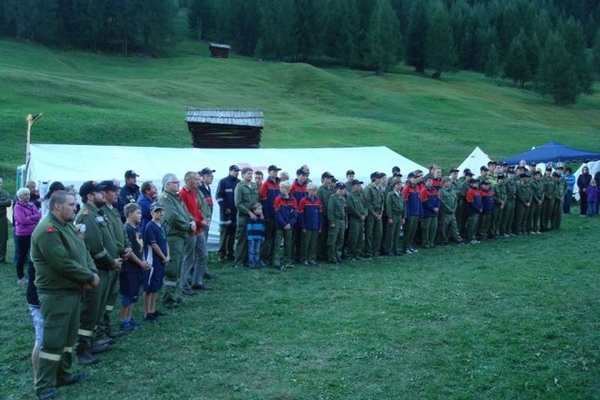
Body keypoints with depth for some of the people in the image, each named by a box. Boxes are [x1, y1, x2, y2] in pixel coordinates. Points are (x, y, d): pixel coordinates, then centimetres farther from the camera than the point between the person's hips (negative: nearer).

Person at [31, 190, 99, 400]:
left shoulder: (67, 225, 12)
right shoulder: (47, 230, -20)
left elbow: (83, 252, 12)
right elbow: (63, 263, -25)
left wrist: (91, 273, -6)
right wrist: (89, 277, -15)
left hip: (73, 291, 10)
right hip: (56, 294, -10)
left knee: (68, 337, 18)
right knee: (53, 341, -5)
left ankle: (63, 375, 31)